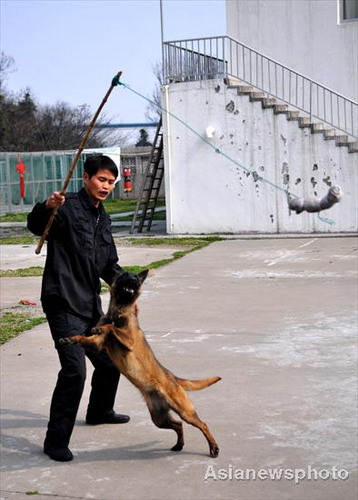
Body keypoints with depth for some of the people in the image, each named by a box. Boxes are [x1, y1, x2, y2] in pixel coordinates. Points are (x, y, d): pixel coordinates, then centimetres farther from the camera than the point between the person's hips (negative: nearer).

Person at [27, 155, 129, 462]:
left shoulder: (103, 219, 15)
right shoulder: (68, 207, -11)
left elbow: (110, 264, 21)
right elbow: (36, 226, -30)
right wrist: (47, 208, -51)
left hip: (91, 305, 9)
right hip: (64, 305, -9)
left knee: (110, 361, 20)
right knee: (74, 370, -18)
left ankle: (99, 411, 45)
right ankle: (56, 440, -7)